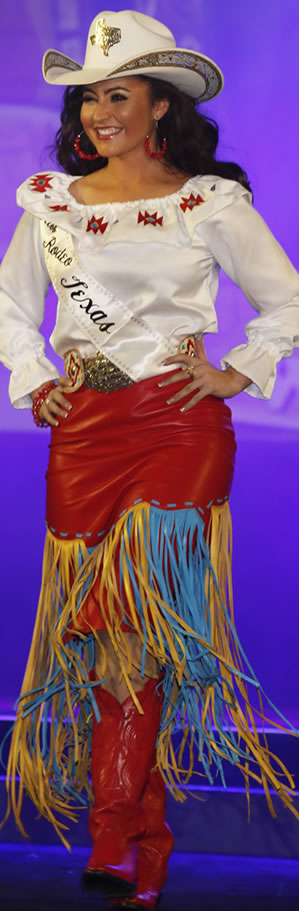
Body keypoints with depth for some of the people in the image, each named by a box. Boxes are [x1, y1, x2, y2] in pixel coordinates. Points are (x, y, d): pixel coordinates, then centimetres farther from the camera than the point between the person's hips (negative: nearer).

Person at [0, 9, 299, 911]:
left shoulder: (212, 202, 3)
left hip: (180, 427, -3)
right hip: (83, 431, 3)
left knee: (144, 611, -15)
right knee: (102, 621, 0)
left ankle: (113, 837, -15)